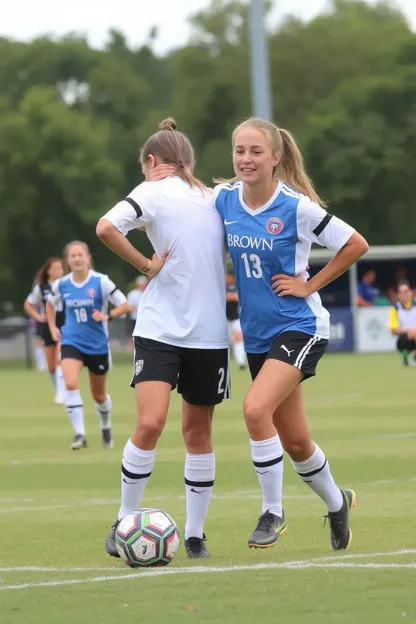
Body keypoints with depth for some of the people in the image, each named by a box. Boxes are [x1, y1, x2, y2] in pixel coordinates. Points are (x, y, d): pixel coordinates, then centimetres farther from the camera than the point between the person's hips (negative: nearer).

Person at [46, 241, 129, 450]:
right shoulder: (61, 285, -2)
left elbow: (124, 305, -9)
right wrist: (53, 327, 9)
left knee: (99, 395, 13)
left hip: (97, 345, -1)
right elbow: (50, 304, 21)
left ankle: (106, 428, 43)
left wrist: (107, 316, -25)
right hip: (71, 342, 1)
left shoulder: (101, 282, -11)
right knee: (71, 384, -25)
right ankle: (79, 434, -22)